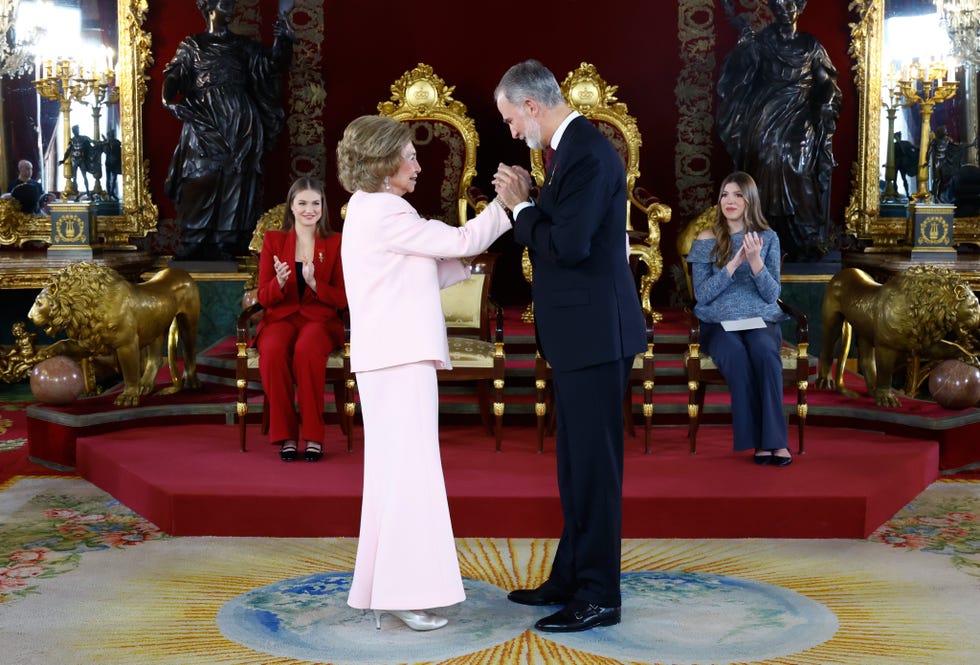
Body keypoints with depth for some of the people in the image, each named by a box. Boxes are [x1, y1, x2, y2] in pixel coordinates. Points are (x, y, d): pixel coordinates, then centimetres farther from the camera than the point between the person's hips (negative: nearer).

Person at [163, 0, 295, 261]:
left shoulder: (244, 46, 15)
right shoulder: (191, 46, 10)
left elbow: (272, 64, 4)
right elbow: (172, 85, 3)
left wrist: (284, 41, -13)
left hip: (240, 128, 2)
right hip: (204, 125, -2)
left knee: (234, 186, -3)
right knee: (201, 183, -6)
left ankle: (224, 246, -1)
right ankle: (194, 247, -3)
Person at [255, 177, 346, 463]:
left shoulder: (335, 243, 7)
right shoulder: (273, 240, 9)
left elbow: (341, 300, 2)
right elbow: (264, 298, 5)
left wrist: (314, 283, -18)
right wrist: (279, 282, -18)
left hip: (320, 319, -1)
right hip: (280, 318, 1)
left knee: (307, 350, -37)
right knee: (273, 351, -35)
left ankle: (313, 436, -27)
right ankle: (286, 435, -24)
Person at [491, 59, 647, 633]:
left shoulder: (588, 154, -18)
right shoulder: (570, 148, 14)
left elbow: (568, 245, -24)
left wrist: (521, 207, -11)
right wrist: (527, 201, 5)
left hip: (595, 333, -11)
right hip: (580, 332, 11)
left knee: (595, 463, -2)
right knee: (576, 462, 17)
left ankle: (599, 597, 7)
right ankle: (570, 579, 29)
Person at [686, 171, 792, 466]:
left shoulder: (768, 238, 8)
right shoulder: (706, 240, 4)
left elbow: (772, 294, 2)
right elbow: (701, 294, -4)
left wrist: (755, 261, -15)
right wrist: (734, 264, -14)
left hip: (761, 320, 1)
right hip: (719, 322, -1)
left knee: (765, 352, -34)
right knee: (736, 355, -34)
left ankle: (773, 438, -32)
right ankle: (760, 440, -28)